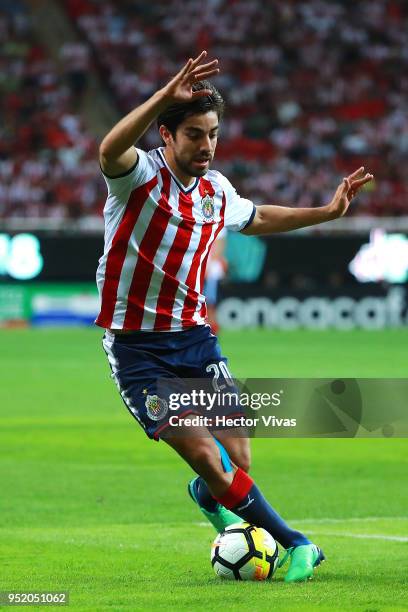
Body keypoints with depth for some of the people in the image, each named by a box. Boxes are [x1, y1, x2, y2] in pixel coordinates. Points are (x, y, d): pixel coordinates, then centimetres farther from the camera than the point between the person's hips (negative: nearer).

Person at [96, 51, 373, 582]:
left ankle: (208, 497, 37)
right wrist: (166, 97, -51)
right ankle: (295, 544, -4)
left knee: (237, 460, -1)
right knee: (205, 454, -16)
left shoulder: (216, 190, 6)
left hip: (193, 335, 5)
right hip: (135, 346, -5)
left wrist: (327, 211, 22)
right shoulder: (139, 174, -13)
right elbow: (110, 150, -38)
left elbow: (257, 218, 30)